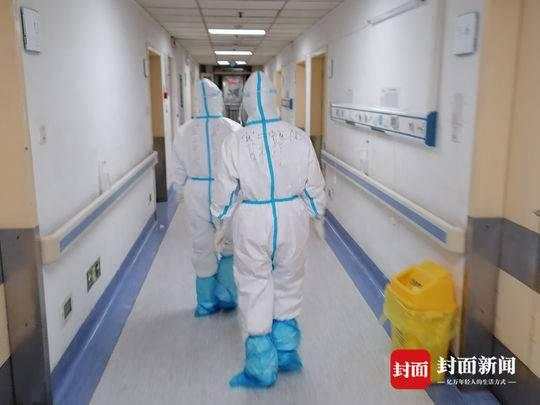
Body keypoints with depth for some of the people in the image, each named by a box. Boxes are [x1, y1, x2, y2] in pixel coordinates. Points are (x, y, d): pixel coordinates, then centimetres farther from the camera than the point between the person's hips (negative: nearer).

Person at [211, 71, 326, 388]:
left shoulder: (234, 142, -10)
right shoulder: (300, 137, -6)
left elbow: (226, 191, -1)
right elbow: (315, 187, 1)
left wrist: (219, 219, 17)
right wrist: (316, 213, 19)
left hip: (252, 223, -2)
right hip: (292, 220, 2)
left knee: (255, 291, 11)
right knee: (288, 286, 19)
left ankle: (262, 370, 23)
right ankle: (287, 355, 35)